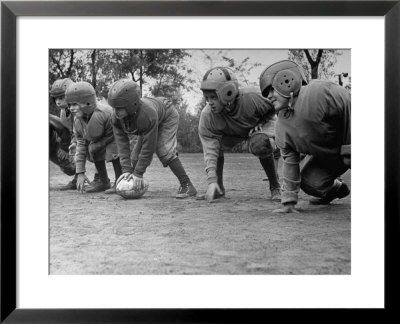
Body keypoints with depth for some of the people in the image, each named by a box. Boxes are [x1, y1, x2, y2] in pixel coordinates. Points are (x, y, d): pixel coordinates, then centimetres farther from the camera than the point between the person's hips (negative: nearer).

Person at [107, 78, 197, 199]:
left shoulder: (147, 114, -46)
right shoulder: (116, 117, -27)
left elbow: (149, 147, -38)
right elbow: (122, 144, -23)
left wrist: (138, 173, -33)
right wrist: (126, 170, -30)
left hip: (167, 116, -7)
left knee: (164, 150, -24)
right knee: (136, 153, 1)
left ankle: (187, 186, -20)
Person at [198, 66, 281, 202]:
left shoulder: (251, 97, -38)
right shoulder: (207, 116, -30)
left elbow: (274, 108, -16)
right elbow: (210, 151, -30)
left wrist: (259, 126, -24)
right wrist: (212, 181, -37)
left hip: (262, 123, -3)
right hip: (233, 132, 4)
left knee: (259, 145, -34)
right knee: (216, 144, -21)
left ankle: (275, 187, -14)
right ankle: (218, 188, -1)